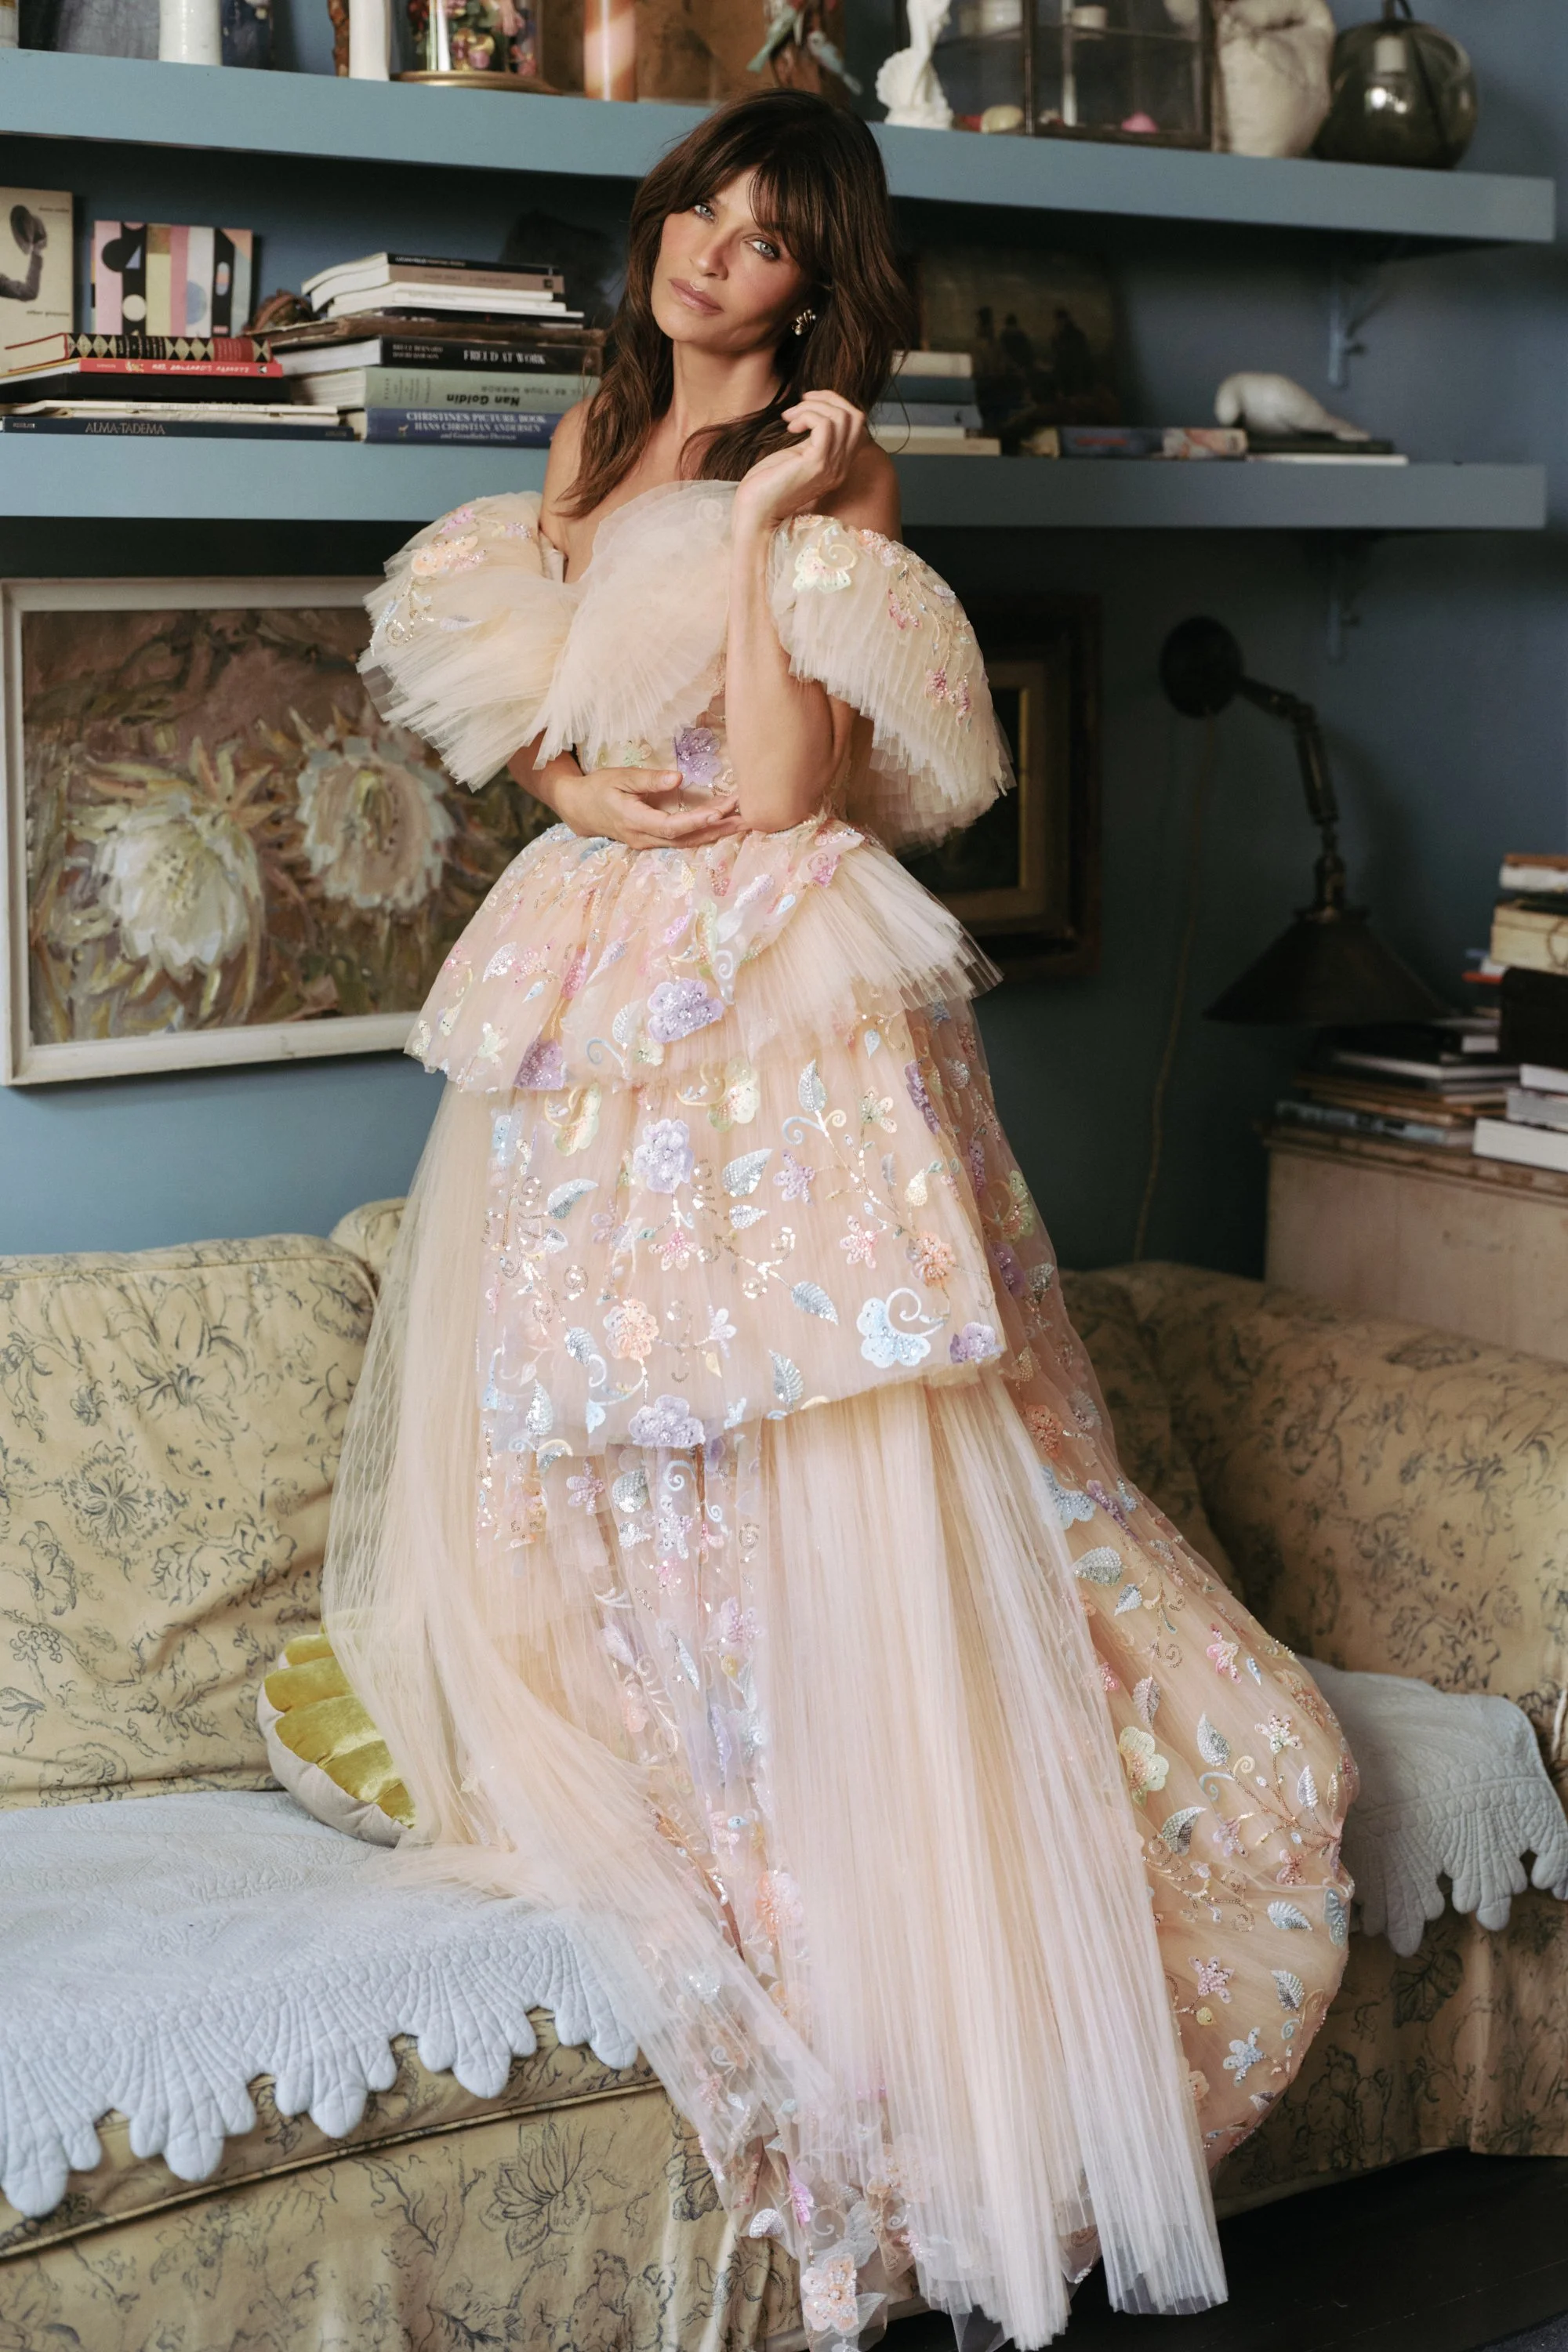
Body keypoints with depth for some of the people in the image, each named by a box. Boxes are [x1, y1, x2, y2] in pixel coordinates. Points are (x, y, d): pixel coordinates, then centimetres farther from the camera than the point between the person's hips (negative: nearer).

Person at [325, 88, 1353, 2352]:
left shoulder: (834, 473, -4)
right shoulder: (598, 438, 16)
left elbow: (784, 789, -14)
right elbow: (509, 691, 20)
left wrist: (772, 524, -18)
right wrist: (583, 782, -1)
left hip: (774, 1014, -7)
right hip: (599, 993, 7)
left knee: (835, 1486, -9)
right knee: (598, 1444, 11)